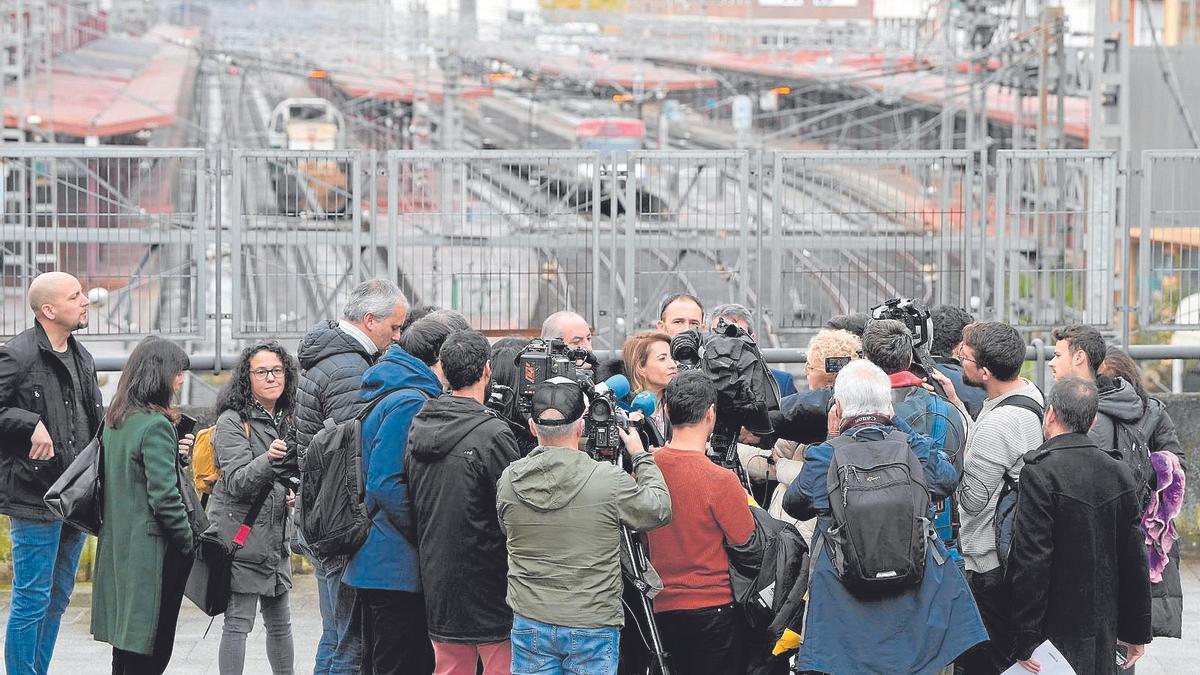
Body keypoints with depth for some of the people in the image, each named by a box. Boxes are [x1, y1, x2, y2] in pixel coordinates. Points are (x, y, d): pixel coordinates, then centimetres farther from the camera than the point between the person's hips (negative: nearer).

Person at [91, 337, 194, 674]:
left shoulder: (113, 421, 9)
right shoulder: (156, 426, -17)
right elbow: (164, 497, -20)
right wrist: (188, 542, -9)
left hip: (117, 546, 9)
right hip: (152, 551, -9)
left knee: (126, 648, 14)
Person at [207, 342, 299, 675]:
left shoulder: (283, 420, 13)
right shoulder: (233, 421, -10)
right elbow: (238, 482, -19)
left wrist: (290, 492, 8)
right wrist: (268, 460, -36)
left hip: (276, 535, 8)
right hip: (241, 536, -8)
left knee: (280, 623, 12)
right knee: (238, 622, -9)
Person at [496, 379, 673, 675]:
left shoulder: (508, 481, -5)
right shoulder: (608, 480, -16)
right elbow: (659, 510, -1)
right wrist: (641, 457, 12)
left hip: (529, 625, 3)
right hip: (593, 626, -3)